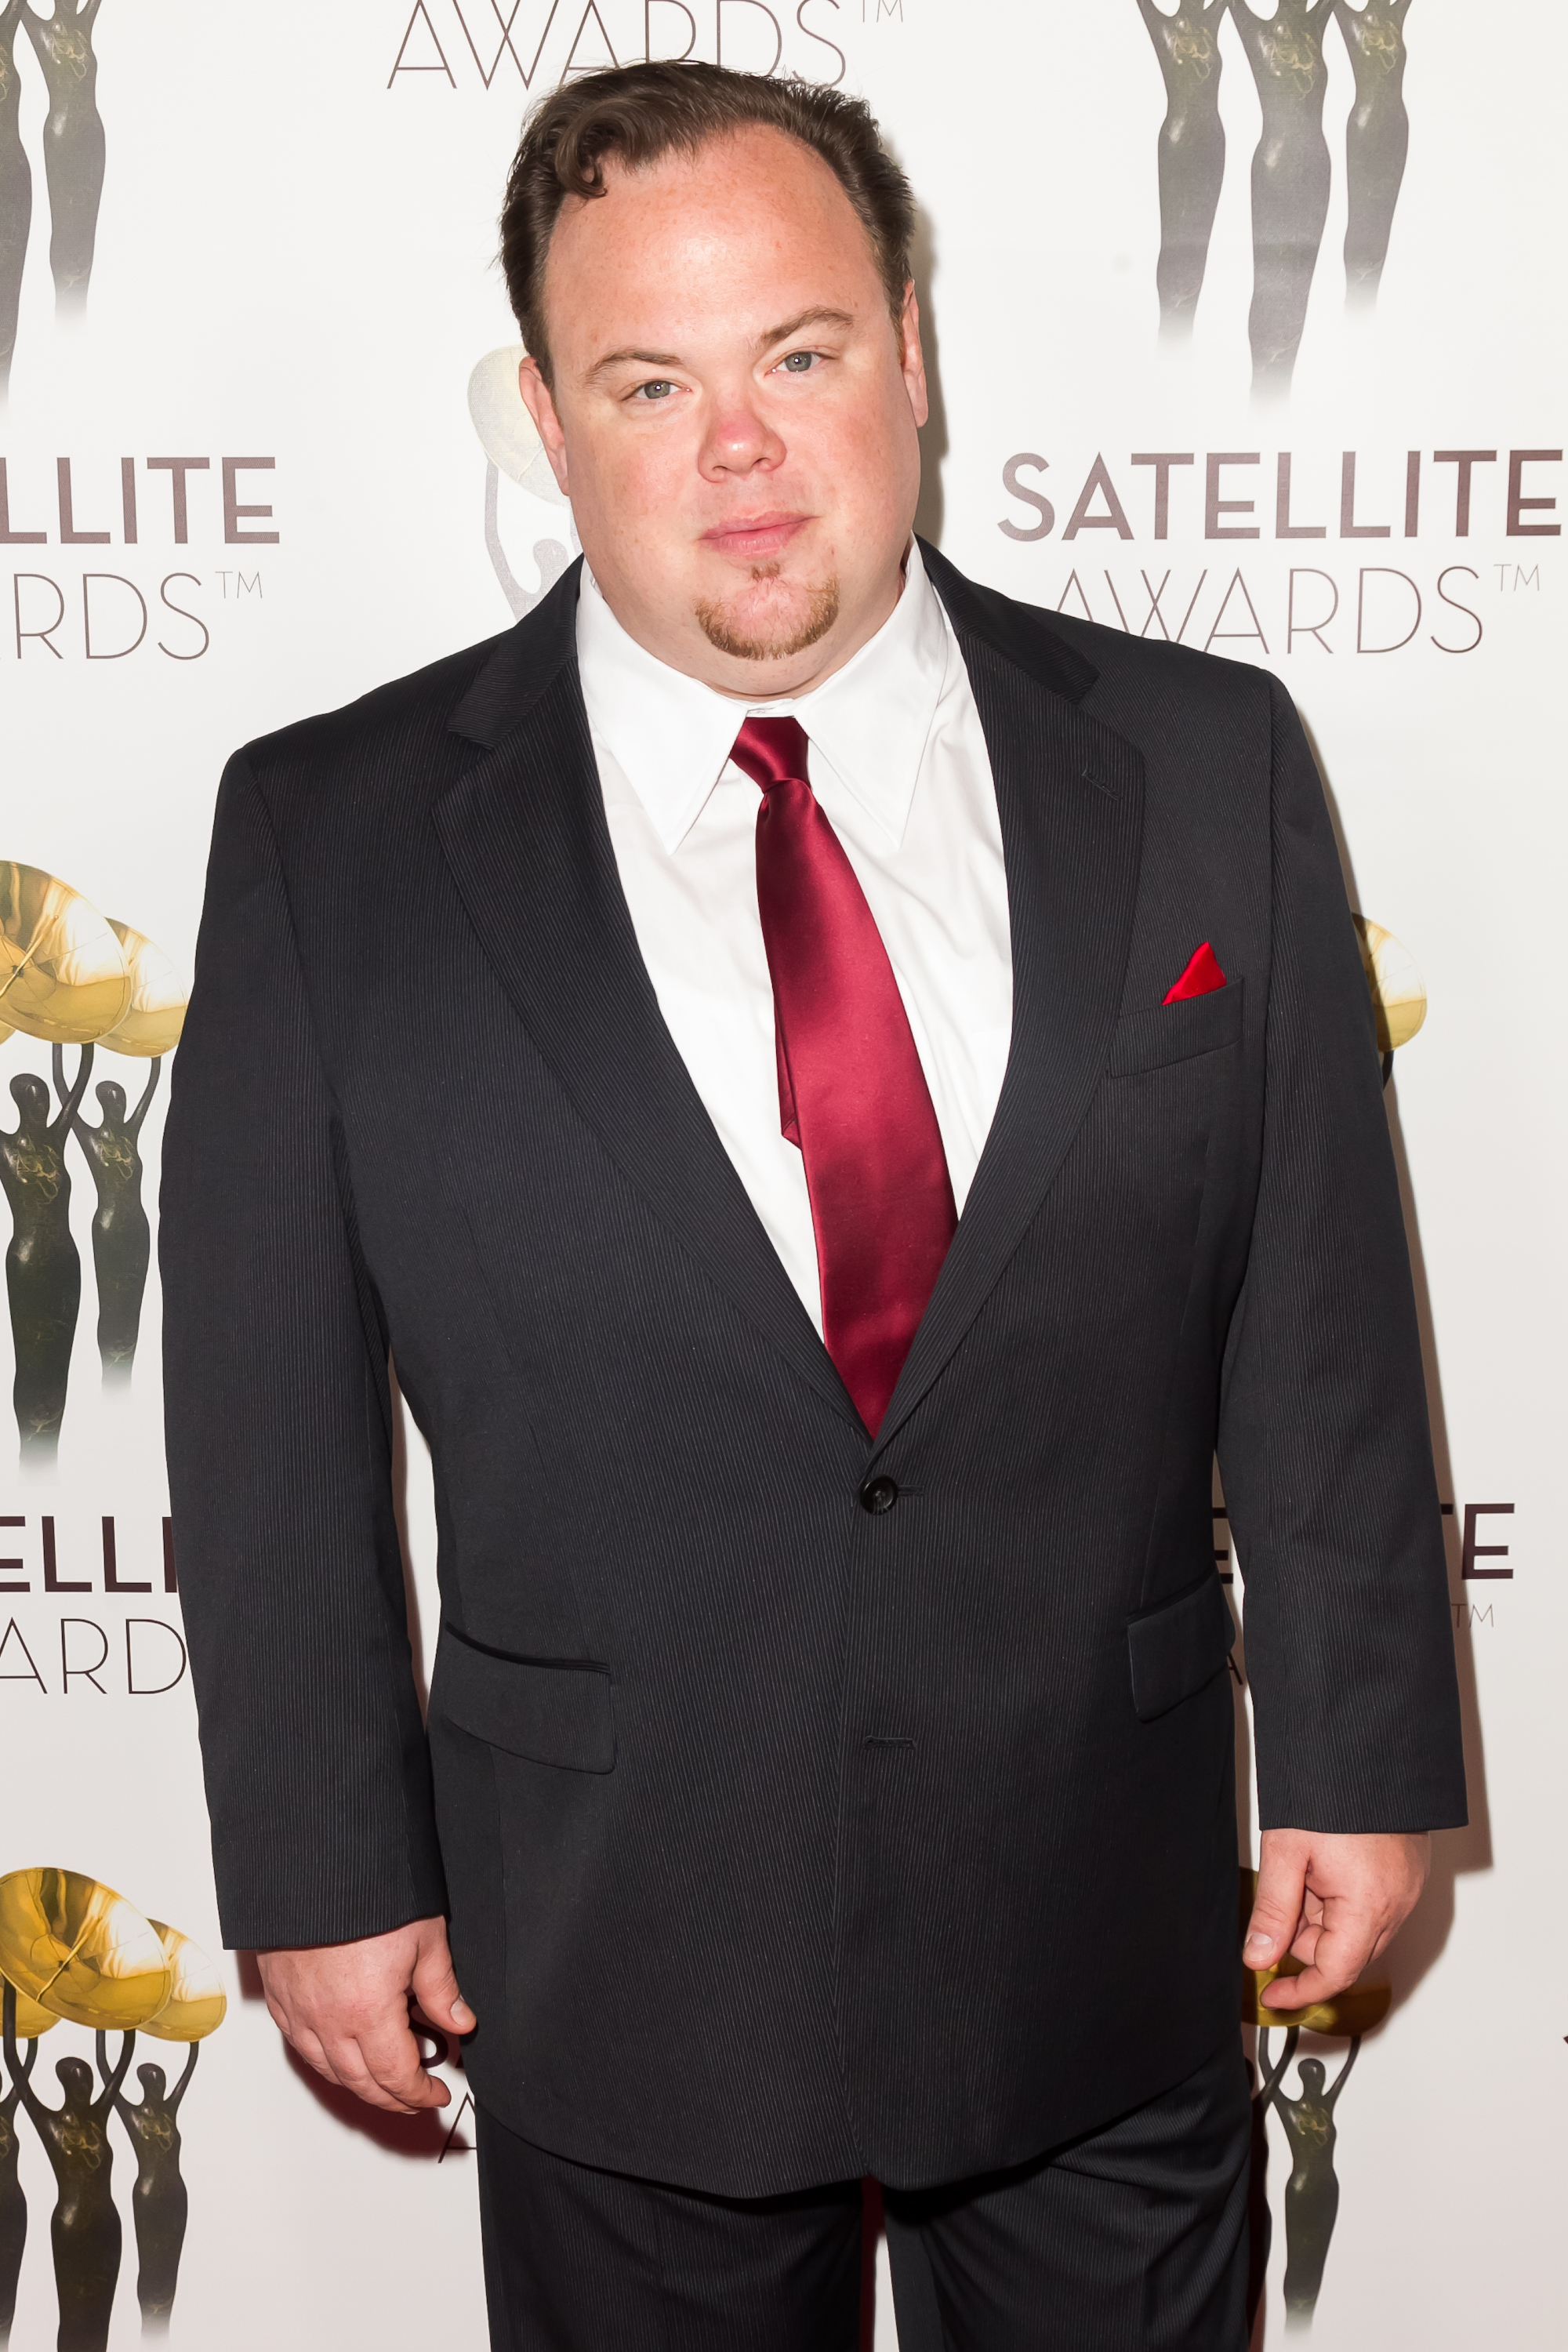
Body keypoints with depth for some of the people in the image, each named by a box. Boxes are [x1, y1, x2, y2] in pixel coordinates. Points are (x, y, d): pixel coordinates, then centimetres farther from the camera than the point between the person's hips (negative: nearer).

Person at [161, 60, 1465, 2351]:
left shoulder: (1204, 767, -5)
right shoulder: (333, 835, -8)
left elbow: (1320, 1313, -1)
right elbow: (270, 1411, -4)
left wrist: (1363, 1756, 2)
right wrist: (323, 1865, -2)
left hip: (1107, 1933, 2)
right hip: (613, 1953, -1)